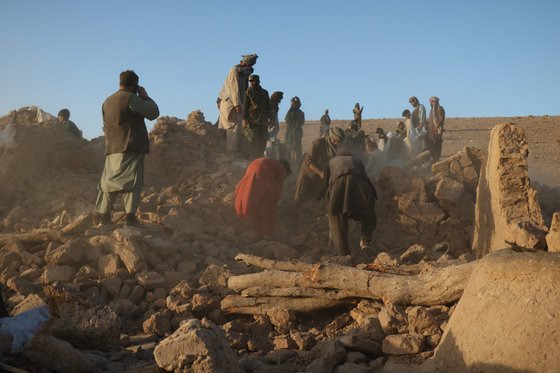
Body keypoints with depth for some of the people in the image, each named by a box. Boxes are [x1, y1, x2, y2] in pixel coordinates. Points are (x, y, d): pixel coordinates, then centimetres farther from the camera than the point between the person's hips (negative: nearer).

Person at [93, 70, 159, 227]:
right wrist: (145, 96, 5)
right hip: (131, 147, -7)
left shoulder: (107, 101, 18)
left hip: (112, 148, 7)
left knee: (109, 181, 12)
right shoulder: (131, 98, -8)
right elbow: (153, 113, -8)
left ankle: (101, 215, 13)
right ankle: (130, 216, -14)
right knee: (132, 181, -7)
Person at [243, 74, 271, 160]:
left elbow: (268, 107, 21)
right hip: (252, 120, -4)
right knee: (253, 142, -7)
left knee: (262, 142, 1)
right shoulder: (249, 91, 4)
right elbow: (245, 105, -1)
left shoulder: (265, 92, 16)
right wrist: (244, 119, -11)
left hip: (263, 121, 4)